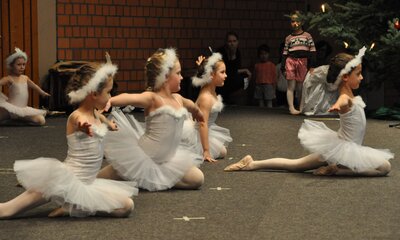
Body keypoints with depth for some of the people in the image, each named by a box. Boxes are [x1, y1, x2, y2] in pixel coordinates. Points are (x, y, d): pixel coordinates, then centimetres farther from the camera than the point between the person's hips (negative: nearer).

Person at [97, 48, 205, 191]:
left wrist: (197, 112, 59)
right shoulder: (152, 98, -15)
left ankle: (155, 177, 5)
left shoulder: (178, 99, 9)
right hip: (146, 156, -7)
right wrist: (109, 101, -57)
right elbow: (130, 98, -36)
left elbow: (190, 105, 35)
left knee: (197, 179, -2)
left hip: (167, 157, 7)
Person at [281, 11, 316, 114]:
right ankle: (291, 108, -6)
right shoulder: (288, 38, 11)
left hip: (303, 62, 0)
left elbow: (312, 51, 5)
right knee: (291, 86, -4)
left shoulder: (307, 36, 8)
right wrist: (283, 68, 4)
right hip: (291, 61, 0)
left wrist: (311, 66, -1)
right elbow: (285, 53, 11)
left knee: (300, 87, 3)